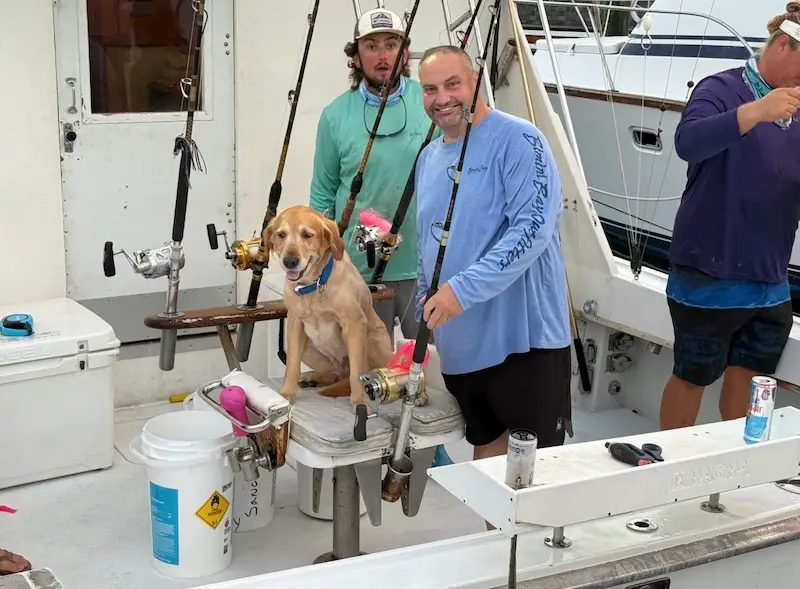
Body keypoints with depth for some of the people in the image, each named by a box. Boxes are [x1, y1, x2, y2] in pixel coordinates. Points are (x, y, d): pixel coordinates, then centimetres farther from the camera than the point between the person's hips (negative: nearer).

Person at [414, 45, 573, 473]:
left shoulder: (518, 141, -11)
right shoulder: (429, 157, 13)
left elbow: (533, 228, -23)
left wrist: (463, 289, -27)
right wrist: (427, 311, 17)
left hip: (523, 339, -7)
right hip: (459, 344, 7)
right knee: (486, 447, 19)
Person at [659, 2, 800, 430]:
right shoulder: (724, 89, -10)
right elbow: (688, 142, -29)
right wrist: (757, 111, -39)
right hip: (711, 276, -6)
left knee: (749, 381, 14)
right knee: (692, 378, 8)